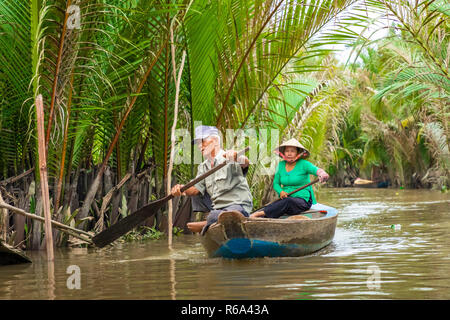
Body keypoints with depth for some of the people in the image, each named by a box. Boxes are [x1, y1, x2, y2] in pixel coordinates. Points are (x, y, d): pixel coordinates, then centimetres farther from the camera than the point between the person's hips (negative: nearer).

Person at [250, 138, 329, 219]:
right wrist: (280, 191, -7)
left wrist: (322, 174, -46)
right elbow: (276, 183, 16)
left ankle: (262, 213, -47)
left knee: (288, 202, -37)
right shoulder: (281, 165, 10)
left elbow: (315, 170, -21)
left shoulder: (303, 164, -4)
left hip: (303, 201, -5)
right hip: (286, 199, 5)